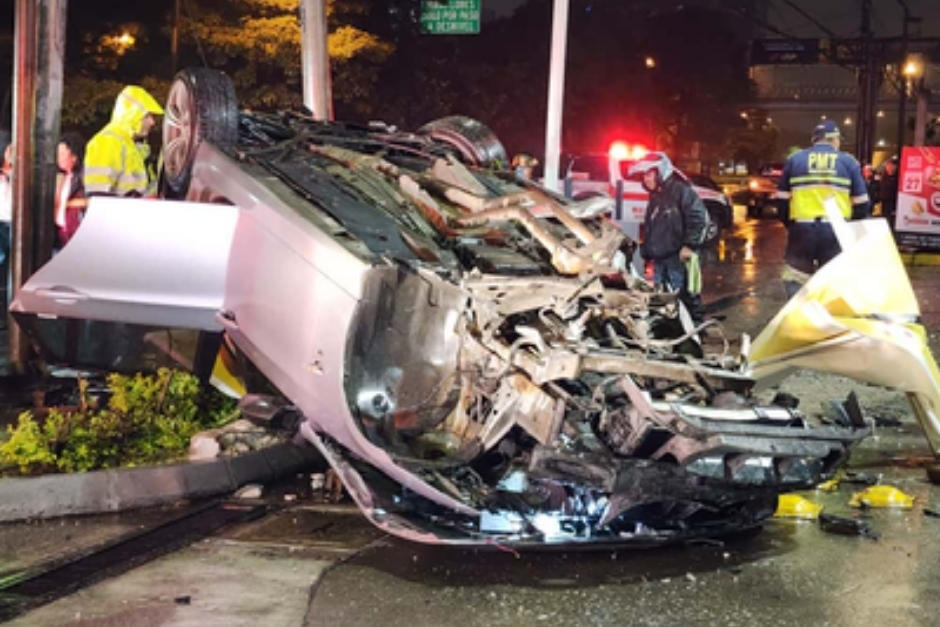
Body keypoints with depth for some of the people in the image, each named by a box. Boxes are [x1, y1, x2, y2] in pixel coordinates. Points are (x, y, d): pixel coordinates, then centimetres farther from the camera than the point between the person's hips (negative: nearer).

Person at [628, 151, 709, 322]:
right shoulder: (655, 197, 21)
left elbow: (699, 218, -14)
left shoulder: (681, 191, -7)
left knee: (686, 295, -8)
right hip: (659, 259, 9)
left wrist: (689, 245, -18)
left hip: (679, 257, -9)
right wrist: (647, 253, 21)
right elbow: (649, 228, 27)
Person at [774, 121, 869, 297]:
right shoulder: (848, 161, 6)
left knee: (794, 279, 9)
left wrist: (788, 224, 20)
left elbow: (782, 199, 8)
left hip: (801, 229, 0)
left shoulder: (794, 160, 8)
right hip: (837, 230, 0)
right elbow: (861, 203, 6)